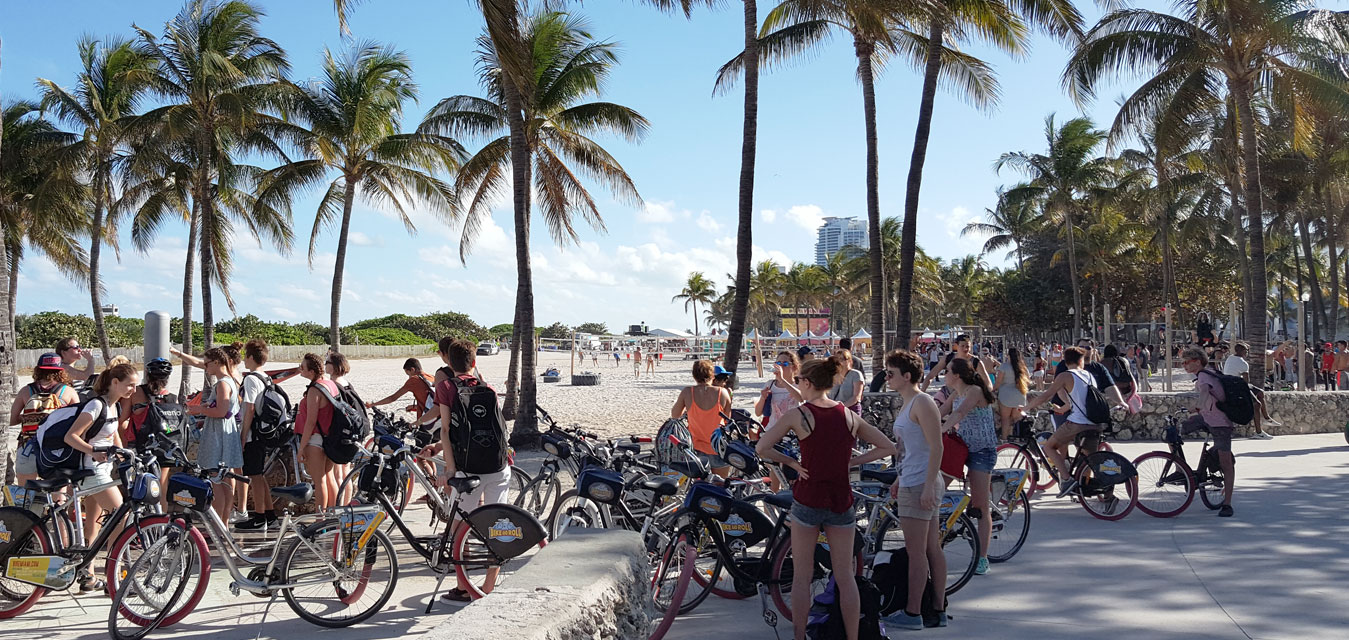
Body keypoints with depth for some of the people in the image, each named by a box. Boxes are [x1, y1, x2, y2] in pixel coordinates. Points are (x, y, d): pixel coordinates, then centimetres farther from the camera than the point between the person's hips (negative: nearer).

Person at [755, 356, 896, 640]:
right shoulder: (850, 416, 2)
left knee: (802, 576, 9)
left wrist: (791, 462, 1)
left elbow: (761, 448, -12)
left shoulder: (798, 415, -9)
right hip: (841, 501, 3)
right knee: (845, 576, 11)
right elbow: (888, 447, 8)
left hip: (808, 500, -3)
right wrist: (852, 461, 6)